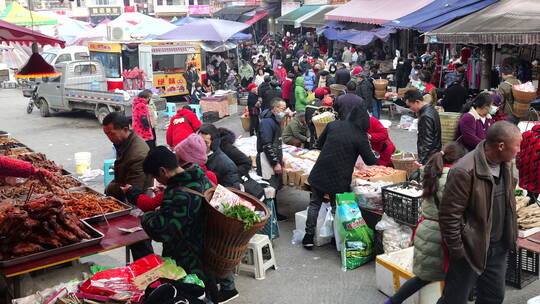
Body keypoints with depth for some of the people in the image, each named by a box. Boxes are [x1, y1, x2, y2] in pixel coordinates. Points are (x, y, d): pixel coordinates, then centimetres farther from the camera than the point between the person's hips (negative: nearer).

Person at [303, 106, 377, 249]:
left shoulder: (333, 125, 2)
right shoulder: (361, 136, -9)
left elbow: (320, 143, 14)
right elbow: (370, 161, -3)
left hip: (320, 171, 3)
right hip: (340, 178, -3)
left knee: (315, 203, 16)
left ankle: (309, 236, 18)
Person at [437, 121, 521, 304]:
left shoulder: (506, 164, 0)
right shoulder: (464, 172, -27)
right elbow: (449, 215, -23)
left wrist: (511, 235, 15)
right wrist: (456, 251, -17)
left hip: (499, 248, 8)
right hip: (471, 249, -7)